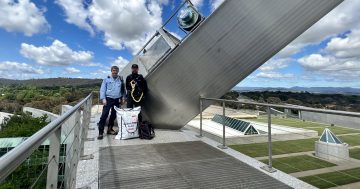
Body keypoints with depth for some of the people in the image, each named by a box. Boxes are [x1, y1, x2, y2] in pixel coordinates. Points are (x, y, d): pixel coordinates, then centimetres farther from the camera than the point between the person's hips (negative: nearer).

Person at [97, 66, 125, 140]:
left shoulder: (121, 79, 8)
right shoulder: (107, 79, 1)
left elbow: (123, 90, 13)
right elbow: (102, 89, -2)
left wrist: (122, 98, 6)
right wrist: (103, 99, -11)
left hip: (117, 100, 3)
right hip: (108, 99, -3)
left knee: (114, 115, 10)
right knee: (104, 115, -8)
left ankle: (110, 129, 25)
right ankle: (101, 132, -4)